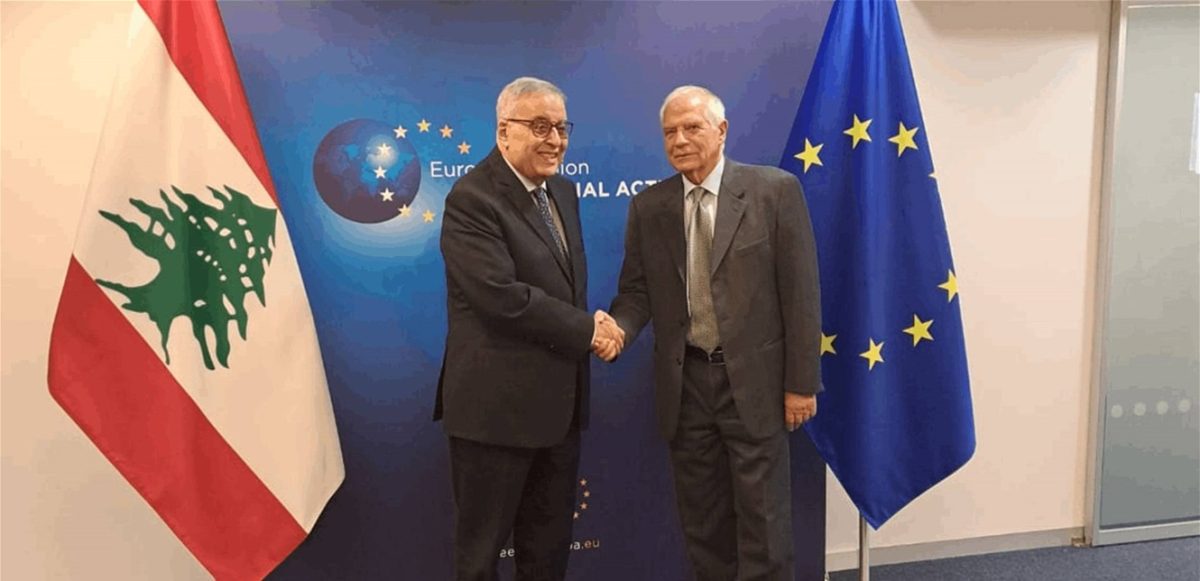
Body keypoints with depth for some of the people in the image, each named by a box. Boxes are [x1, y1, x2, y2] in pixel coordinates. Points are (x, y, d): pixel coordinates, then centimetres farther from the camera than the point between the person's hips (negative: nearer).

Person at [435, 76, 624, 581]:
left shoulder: (563, 192, 11)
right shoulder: (472, 200, -16)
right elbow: (504, 297, -25)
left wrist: (589, 327, -3)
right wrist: (587, 330, -16)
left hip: (558, 401, 8)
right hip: (496, 404, -8)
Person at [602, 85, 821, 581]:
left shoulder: (775, 190, -6)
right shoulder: (648, 206, 4)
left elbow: (800, 291, -6)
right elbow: (638, 291, 5)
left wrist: (801, 381, -7)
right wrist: (617, 329, -18)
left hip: (753, 380, -3)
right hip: (685, 383, 3)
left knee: (761, 519, 7)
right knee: (701, 521, 16)